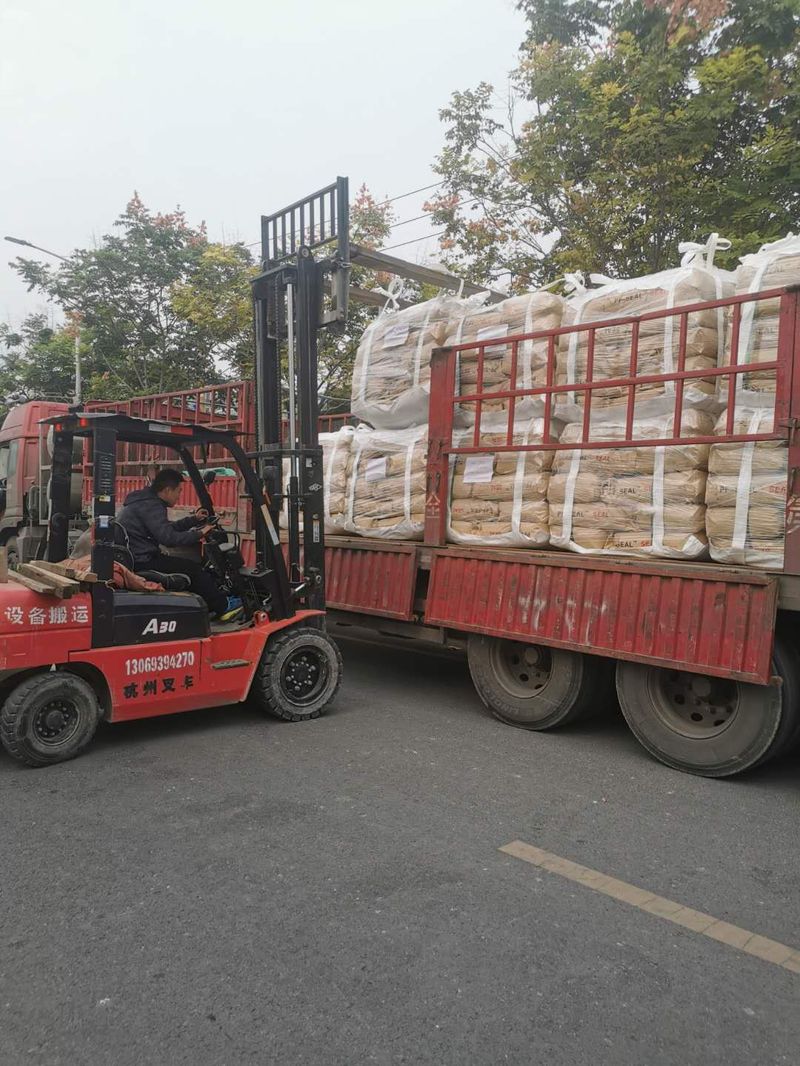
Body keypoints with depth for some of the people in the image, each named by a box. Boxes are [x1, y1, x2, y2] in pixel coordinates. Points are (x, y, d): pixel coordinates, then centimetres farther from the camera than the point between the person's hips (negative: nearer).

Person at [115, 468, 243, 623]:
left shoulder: (143, 501, 16)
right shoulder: (150, 506, -18)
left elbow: (167, 528, 24)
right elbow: (168, 538, -26)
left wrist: (193, 520, 24)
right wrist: (198, 534, -14)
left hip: (133, 559, 11)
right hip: (140, 562, -11)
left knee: (188, 565, 16)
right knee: (192, 568, -6)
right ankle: (223, 608, 4)